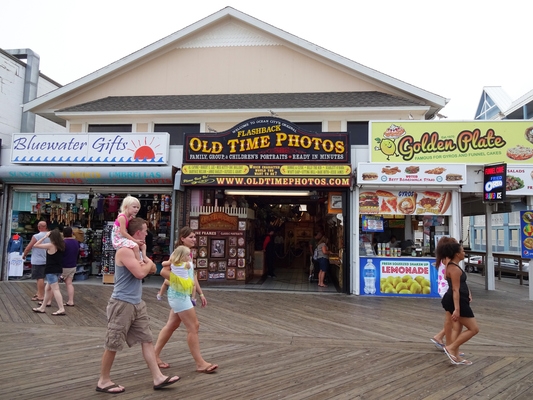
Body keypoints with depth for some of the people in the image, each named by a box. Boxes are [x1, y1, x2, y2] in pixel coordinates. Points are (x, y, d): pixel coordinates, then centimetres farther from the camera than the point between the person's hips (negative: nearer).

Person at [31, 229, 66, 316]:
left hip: (51, 270, -8)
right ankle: (42, 308, 29)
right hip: (58, 269, 8)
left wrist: (45, 236, -7)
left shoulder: (50, 245, -16)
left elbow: (35, 245, -10)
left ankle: (61, 309, -13)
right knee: (48, 289, 19)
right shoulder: (62, 245, 3)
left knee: (55, 290, -9)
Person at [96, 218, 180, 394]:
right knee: (112, 345, 4)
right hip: (122, 303, -9)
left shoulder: (136, 250, 14)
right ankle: (103, 381, 21)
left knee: (147, 339, 8)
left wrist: (145, 260, -4)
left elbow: (153, 269, 16)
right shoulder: (125, 250, -17)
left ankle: (158, 378, 13)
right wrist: (147, 264, -4)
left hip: (137, 303, 10)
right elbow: (140, 273, -25)